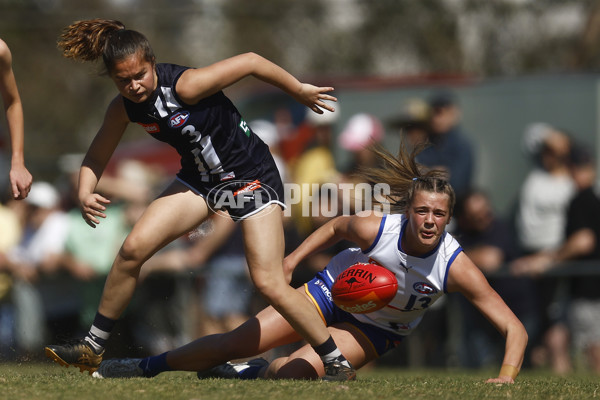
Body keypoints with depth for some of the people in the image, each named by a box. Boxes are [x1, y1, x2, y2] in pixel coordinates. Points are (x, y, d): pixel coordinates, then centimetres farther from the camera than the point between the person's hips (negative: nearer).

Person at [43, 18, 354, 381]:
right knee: (133, 249, -7)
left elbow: (250, 62, -21)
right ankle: (93, 350, 6)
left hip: (251, 176, -6)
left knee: (269, 283, -14)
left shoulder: (185, 85, -29)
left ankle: (337, 363, 0)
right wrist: (85, 194, -16)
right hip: (200, 180, 6)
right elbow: (96, 158, 5)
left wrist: (300, 90, -10)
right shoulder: (124, 109, -8)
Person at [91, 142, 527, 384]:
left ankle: (248, 374, 15)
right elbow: (336, 227, -3)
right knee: (233, 343, -4)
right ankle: (146, 367, 18)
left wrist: (506, 377, -43)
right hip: (333, 292, 0)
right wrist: (293, 259, -2)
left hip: (375, 330, 0)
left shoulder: (456, 266, -31)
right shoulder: (375, 227, -29)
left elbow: (515, 329, -30)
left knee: (294, 371, -21)